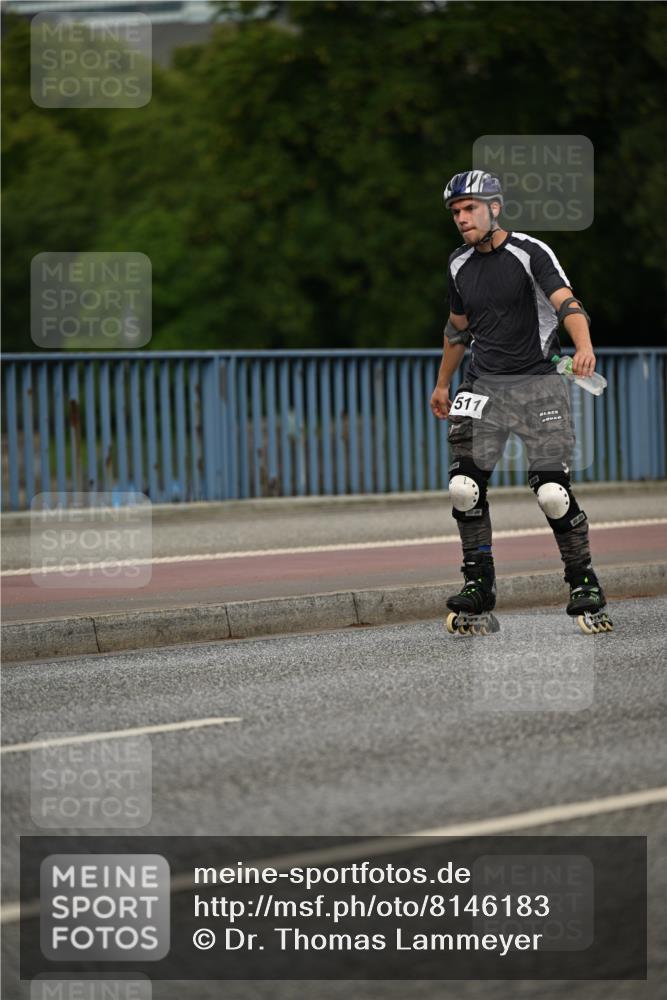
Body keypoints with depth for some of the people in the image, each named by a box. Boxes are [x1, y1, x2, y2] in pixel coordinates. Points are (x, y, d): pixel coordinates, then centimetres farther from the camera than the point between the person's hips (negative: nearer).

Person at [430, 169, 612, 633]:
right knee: (465, 486, -11)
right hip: (484, 386, 5)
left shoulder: (531, 252, -8)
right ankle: (479, 586, 2)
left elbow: (567, 303, -22)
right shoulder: (460, 265, 12)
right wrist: (443, 383, 34)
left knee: (553, 492, -13)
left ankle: (585, 584, 4)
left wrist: (584, 348, -41)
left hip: (538, 384, -5)